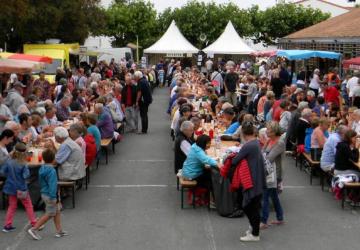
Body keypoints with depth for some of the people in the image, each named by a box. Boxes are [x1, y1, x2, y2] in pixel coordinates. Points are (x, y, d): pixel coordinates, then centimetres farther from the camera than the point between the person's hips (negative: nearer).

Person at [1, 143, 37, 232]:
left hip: (11, 187, 4)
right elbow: (26, 175, -23)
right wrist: (27, 170, -6)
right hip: (21, 188, -4)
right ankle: (34, 223, 17)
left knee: (12, 206, 15)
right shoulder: (23, 165, -20)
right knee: (28, 205, 11)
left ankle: (7, 225, 13)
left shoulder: (9, 162, -7)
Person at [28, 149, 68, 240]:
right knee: (49, 214, 2)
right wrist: (53, 197, -25)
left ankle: (59, 231, 22)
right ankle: (34, 229, 5)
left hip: (44, 194, 9)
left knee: (57, 211, 16)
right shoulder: (52, 171, -22)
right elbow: (52, 185, -26)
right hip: (49, 196, -9)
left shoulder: (42, 169, 6)